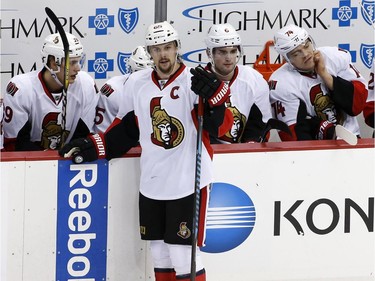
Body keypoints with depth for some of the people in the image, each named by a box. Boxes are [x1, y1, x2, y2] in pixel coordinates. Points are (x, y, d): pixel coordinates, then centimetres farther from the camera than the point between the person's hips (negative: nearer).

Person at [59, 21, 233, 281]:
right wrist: (93, 147, 8)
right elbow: (126, 129, 17)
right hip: (151, 184, 6)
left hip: (189, 182, -6)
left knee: (183, 255, -5)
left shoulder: (195, 81, -9)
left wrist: (213, 99, -34)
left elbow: (221, 127, -16)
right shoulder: (136, 84, 7)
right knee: (160, 252, 14)